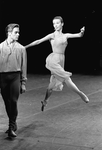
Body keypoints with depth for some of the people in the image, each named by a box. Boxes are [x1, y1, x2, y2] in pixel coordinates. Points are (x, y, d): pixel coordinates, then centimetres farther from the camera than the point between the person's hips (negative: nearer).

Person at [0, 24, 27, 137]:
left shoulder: (21, 48, 5)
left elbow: (23, 66, 7)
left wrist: (23, 83, 4)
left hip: (15, 76, -1)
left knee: (13, 101, -11)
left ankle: (12, 127, -4)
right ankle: (13, 124, 25)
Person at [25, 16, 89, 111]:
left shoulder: (66, 35, 11)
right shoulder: (52, 35, -2)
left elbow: (79, 35, 3)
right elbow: (38, 41, -4)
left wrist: (82, 32, -19)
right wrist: (26, 46, -7)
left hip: (61, 61, 6)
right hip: (53, 60, -6)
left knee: (54, 82, 11)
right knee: (66, 78, -14)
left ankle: (45, 101, 23)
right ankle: (80, 94, 1)